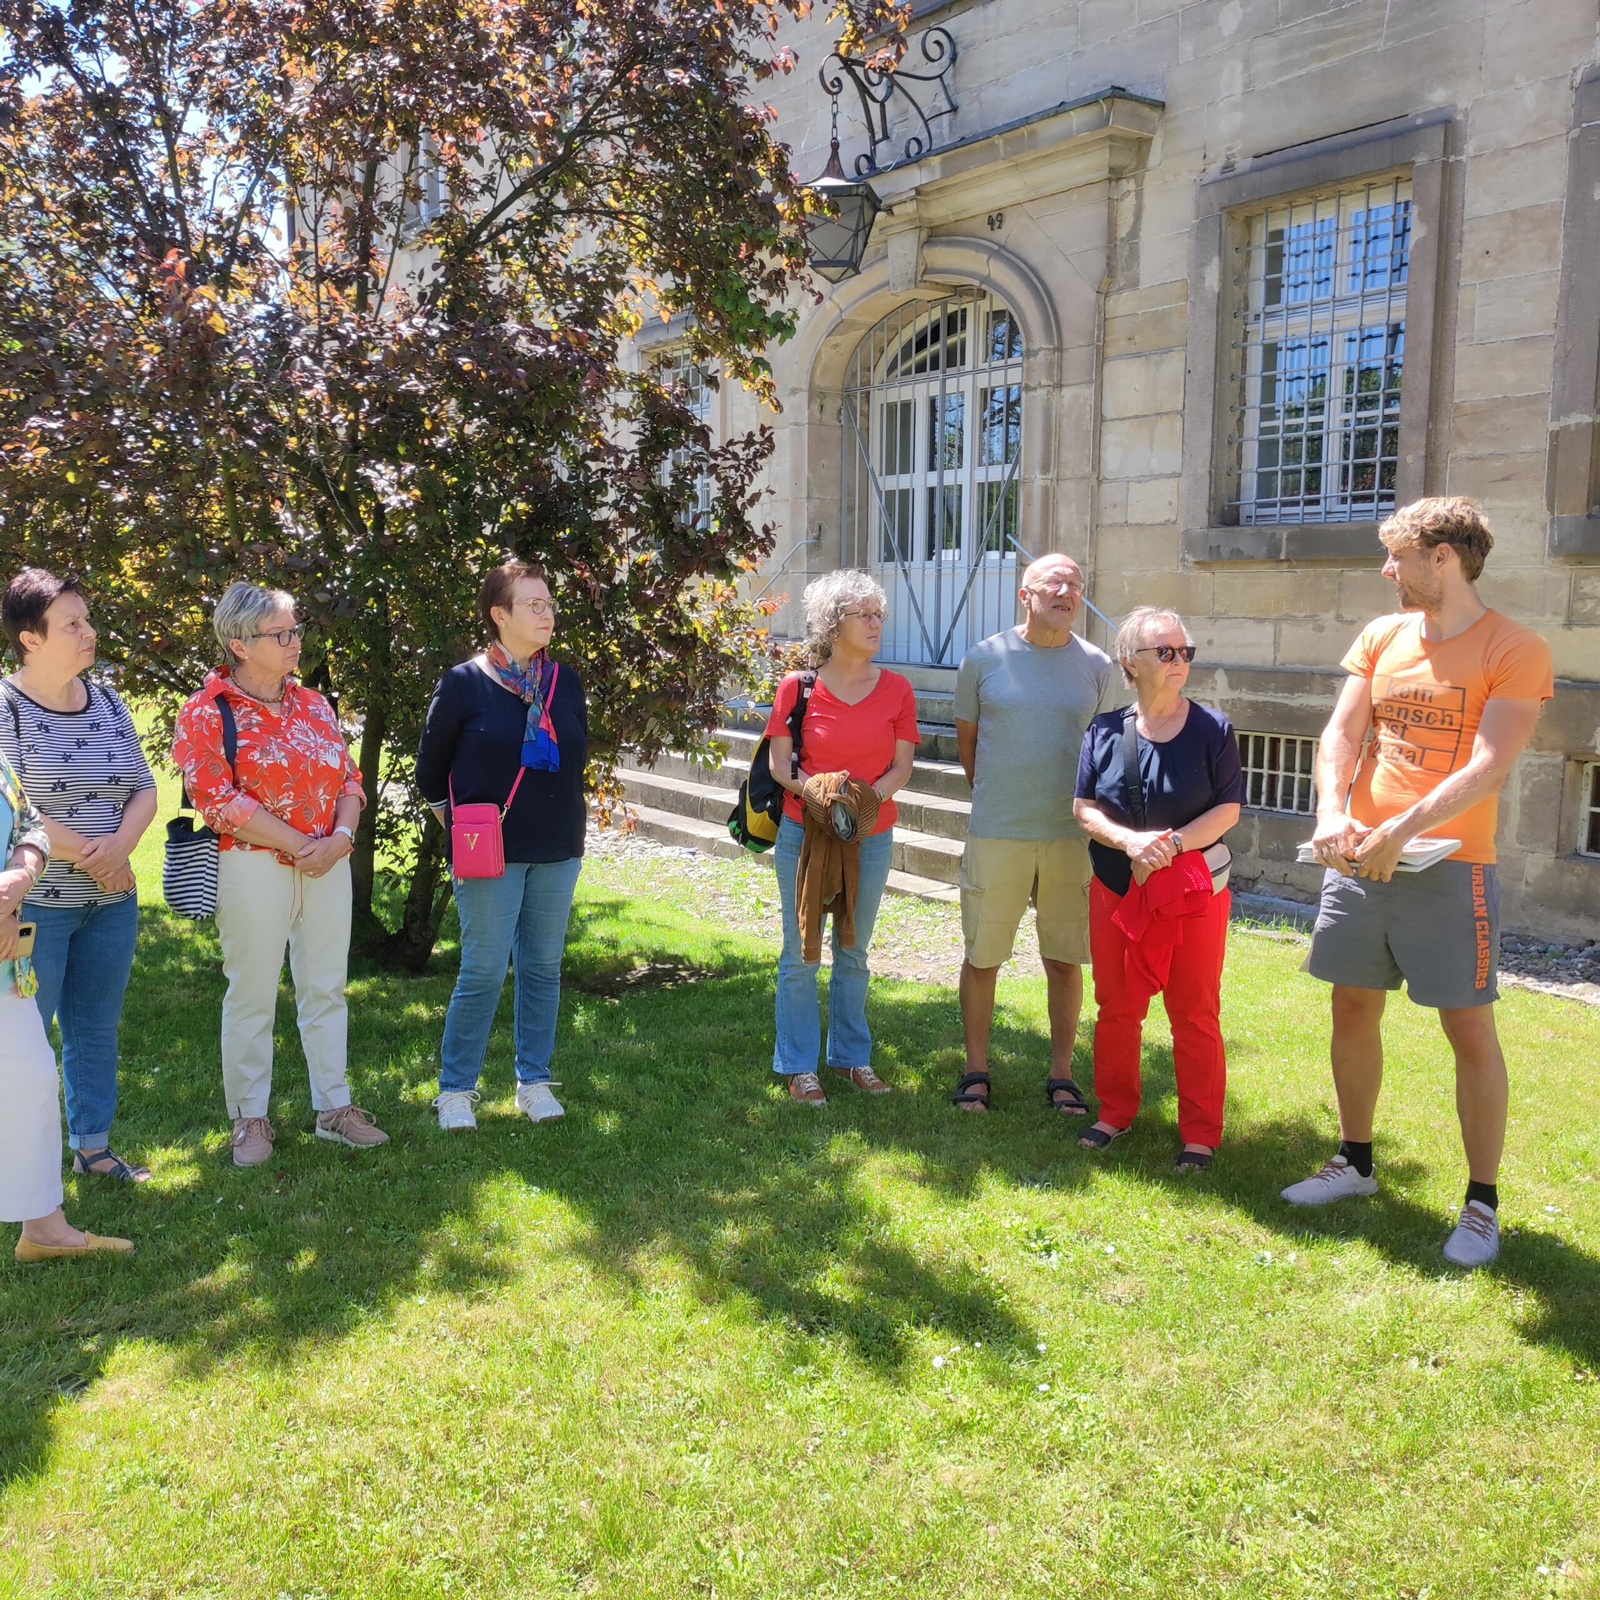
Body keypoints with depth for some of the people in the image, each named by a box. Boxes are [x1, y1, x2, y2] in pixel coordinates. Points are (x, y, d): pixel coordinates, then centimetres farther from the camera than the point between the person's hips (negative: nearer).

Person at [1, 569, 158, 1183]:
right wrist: (91, 855, -14)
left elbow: (144, 789, 10)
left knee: (97, 1030, 15)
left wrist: (123, 842, -10)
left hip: (111, 902, 6)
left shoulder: (107, 702, 8)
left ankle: (92, 1146, 28)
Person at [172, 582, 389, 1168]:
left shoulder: (313, 704, 11)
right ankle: (250, 1119, 16)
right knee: (252, 994, 3)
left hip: (328, 863, 5)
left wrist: (341, 836, -9)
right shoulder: (206, 714, -6)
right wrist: (298, 844, -15)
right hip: (253, 866, -5)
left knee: (326, 987, 10)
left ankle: (334, 1107, 21)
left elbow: (349, 778, 10)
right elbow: (219, 799, -14)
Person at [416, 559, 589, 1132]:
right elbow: (430, 768, 4)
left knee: (543, 968, 10)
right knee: (484, 971, -2)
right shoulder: (463, 683, -6)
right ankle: (456, 1088, 13)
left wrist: (570, 822, 14)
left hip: (557, 852, 4)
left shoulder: (566, 681, 6)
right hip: (490, 854, -4)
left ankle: (534, 1081, 24)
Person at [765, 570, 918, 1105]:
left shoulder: (896, 689, 1)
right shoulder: (798, 687, -5)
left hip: (871, 836, 2)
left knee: (853, 952, 14)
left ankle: (851, 1055, 29)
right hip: (804, 833, -2)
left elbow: (901, 767, 0)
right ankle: (799, 1065, 17)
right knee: (801, 954, 5)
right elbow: (779, 764, -4)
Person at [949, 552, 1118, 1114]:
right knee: (983, 957, 6)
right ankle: (976, 1071, 21)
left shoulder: (1097, 667, 3)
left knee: (1065, 959, 8)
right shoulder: (983, 659, 0)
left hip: (1072, 835, 1)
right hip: (995, 835, -1)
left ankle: (1061, 1075, 22)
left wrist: (1088, 810, 11)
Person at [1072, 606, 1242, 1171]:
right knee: (1116, 1007, 11)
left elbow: (1228, 809, -5)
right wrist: (1130, 841, -19)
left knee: (1194, 1012, 3)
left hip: (1195, 886, -2)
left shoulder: (1212, 728, -3)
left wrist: (1172, 844, -19)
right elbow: (1085, 807, 0)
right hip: (1116, 887, 2)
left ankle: (1200, 1133, 14)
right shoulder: (1105, 730, 2)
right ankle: (1115, 1112, 28)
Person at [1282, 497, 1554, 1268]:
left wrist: (1400, 832, -26)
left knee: (1469, 1029, 0)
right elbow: (1341, 731, 3)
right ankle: (1355, 1161, 30)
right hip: (1359, 858, 5)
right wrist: (1333, 814, -15)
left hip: (1448, 867, -5)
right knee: (1353, 1009, 12)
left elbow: (1489, 766, -17)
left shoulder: (1515, 650, -7)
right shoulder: (1381, 636, 10)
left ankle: (1482, 1201, 14)